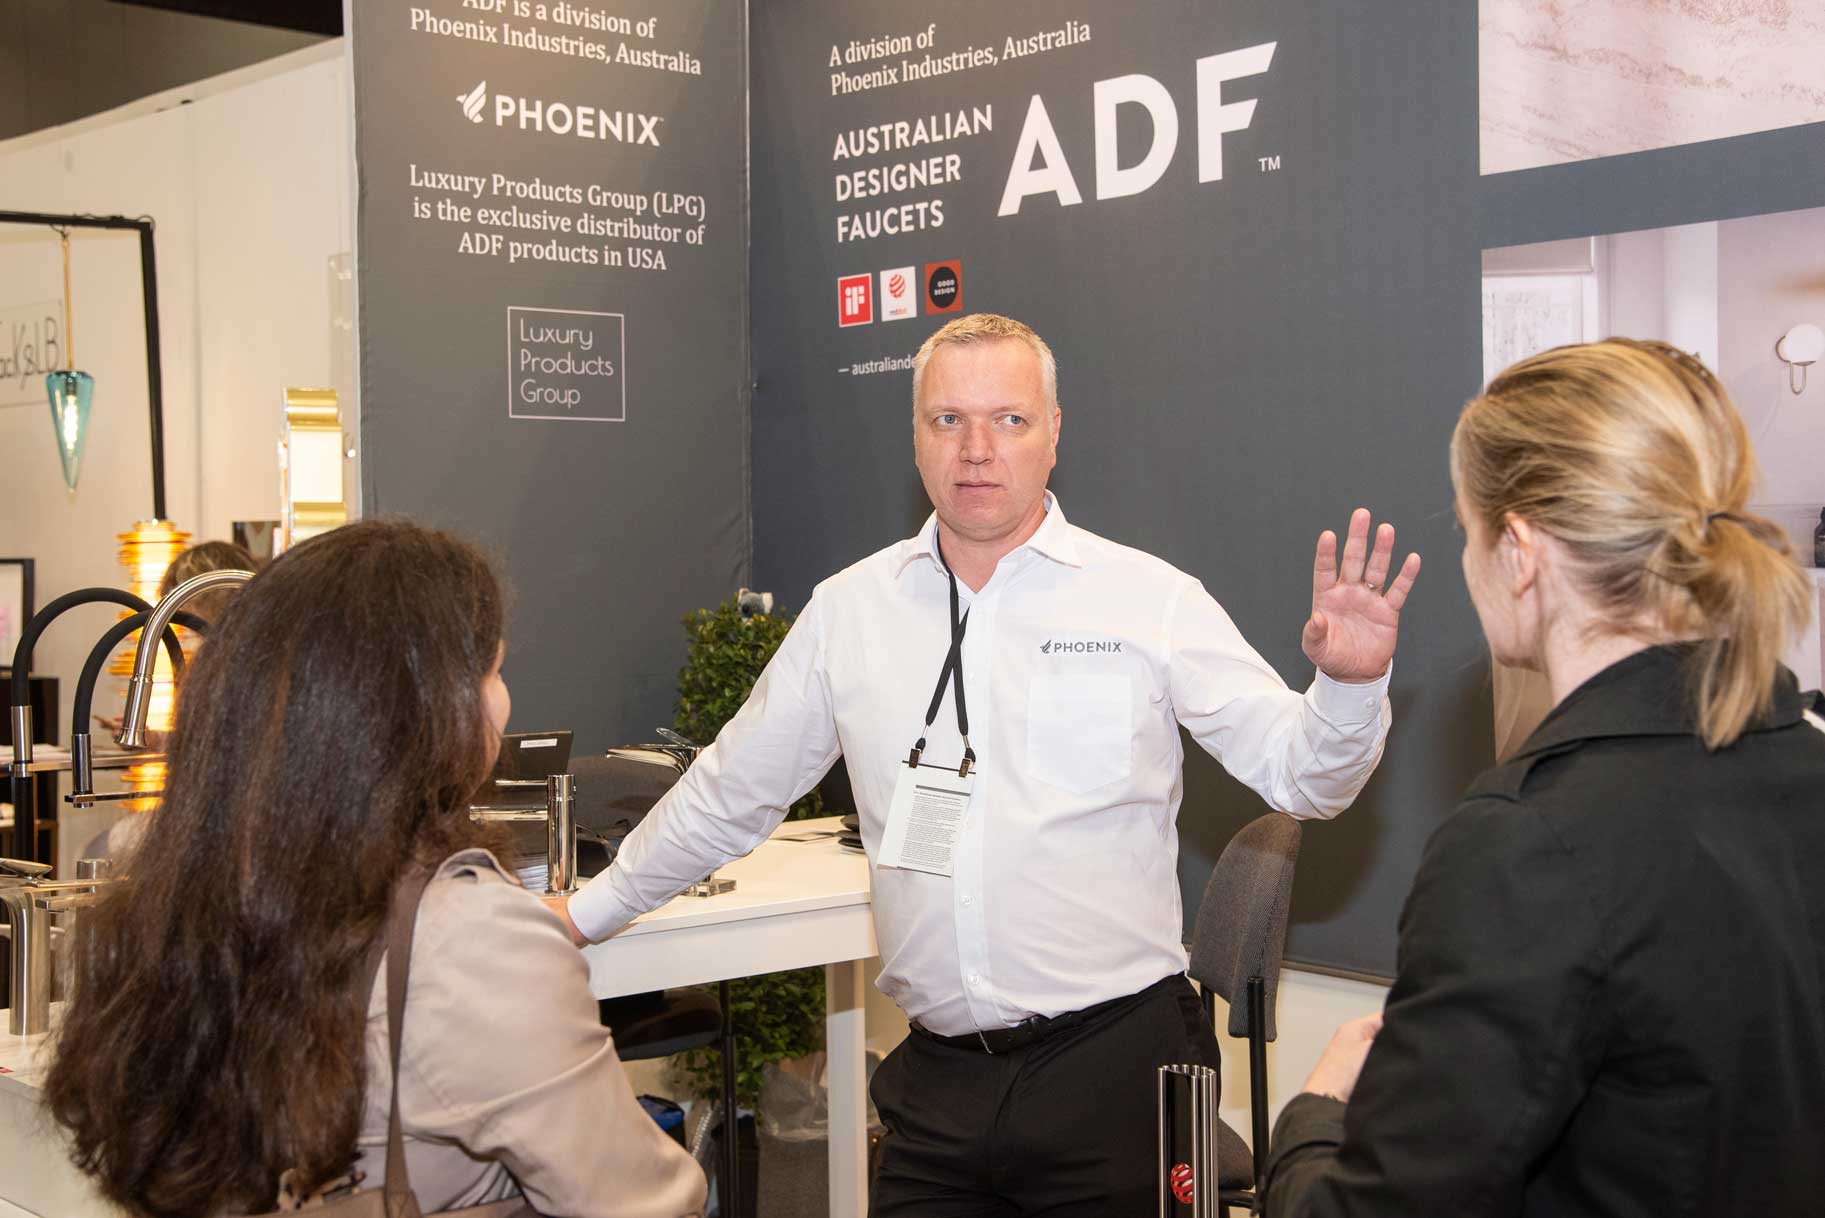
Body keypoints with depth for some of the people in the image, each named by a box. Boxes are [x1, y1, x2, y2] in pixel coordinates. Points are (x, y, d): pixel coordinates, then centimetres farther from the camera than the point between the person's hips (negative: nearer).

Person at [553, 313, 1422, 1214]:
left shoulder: (1152, 599, -3)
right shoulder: (848, 610, 6)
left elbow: (1298, 773, -3)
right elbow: (729, 794, 16)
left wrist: (1348, 686, -24)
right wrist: (585, 912, 21)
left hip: (1116, 1066, -2)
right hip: (938, 1080, 3)